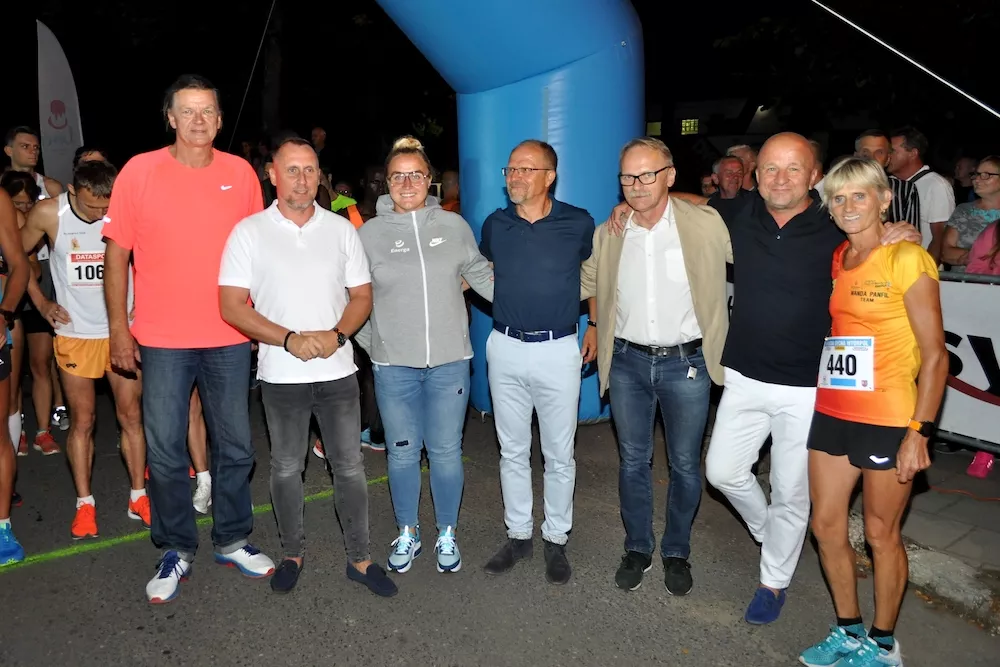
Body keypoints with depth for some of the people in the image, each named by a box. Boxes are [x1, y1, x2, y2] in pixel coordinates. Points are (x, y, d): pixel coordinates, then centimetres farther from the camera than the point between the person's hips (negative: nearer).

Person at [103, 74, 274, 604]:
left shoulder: (240, 173, 3)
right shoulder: (139, 172, -2)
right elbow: (117, 253, 1)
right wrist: (119, 328, -3)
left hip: (230, 338, 2)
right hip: (162, 340, -1)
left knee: (235, 446, 11)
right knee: (165, 450, 7)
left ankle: (232, 540, 30)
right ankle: (176, 550, 26)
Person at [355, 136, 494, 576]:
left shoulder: (453, 225, 2)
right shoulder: (370, 233, 0)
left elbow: (480, 275, 11)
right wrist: (370, 341, 2)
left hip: (449, 362, 0)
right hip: (393, 364, 0)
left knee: (446, 452, 8)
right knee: (402, 452, 11)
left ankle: (447, 535, 28)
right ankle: (407, 534, 32)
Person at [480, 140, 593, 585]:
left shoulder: (578, 223, -6)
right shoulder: (495, 225, 2)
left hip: (557, 351, -2)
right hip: (505, 348, 3)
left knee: (559, 455, 8)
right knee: (512, 451, 13)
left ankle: (556, 540, 26)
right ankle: (518, 535, 29)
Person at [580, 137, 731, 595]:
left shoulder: (708, 226, -11)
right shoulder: (607, 235, 0)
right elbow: (591, 282, 20)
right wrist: (596, 326, 16)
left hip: (687, 362, -2)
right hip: (627, 361, 3)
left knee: (685, 464, 10)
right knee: (633, 460, 13)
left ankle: (676, 551, 32)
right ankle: (637, 548, 32)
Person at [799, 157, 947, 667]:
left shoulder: (907, 259, -9)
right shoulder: (833, 259, 8)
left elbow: (935, 355, -11)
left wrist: (918, 432, -15)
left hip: (887, 420, -6)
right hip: (831, 413, 6)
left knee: (881, 533, 8)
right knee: (826, 525, 12)